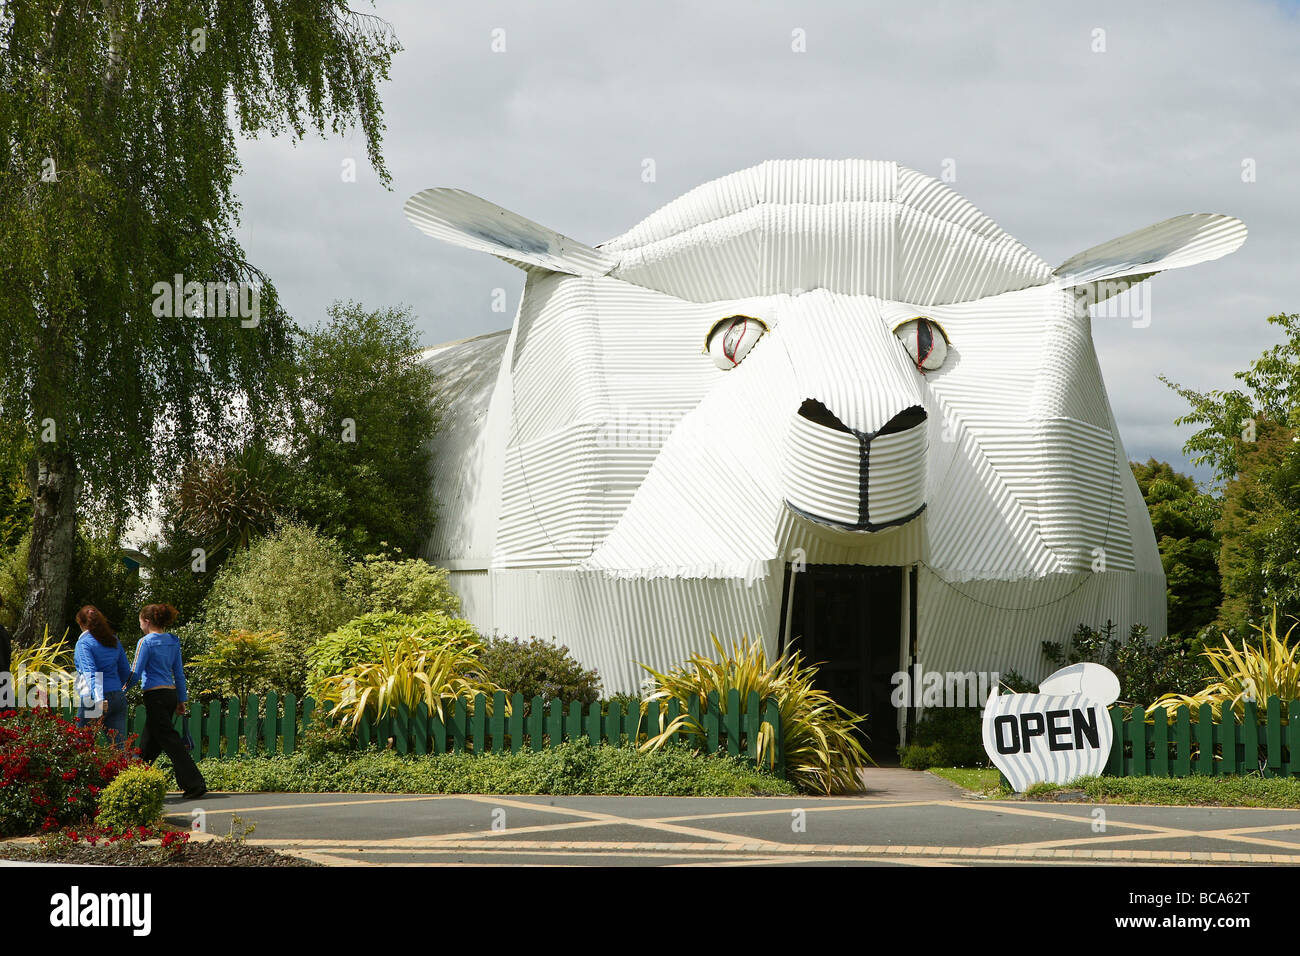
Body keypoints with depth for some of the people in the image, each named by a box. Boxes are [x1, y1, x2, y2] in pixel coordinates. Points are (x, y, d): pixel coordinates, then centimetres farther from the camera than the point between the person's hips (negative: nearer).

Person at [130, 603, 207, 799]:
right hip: (171, 694, 8)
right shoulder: (173, 641, 10)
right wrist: (182, 700, 17)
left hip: (155, 695, -8)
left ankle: (195, 784, -13)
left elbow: (135, 674, -10)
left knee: (170, 740, -8)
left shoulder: (146, 642, -10)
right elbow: (179, 673, 13)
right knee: (149, 742, 16)